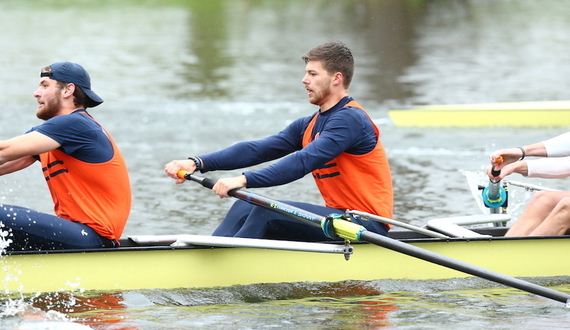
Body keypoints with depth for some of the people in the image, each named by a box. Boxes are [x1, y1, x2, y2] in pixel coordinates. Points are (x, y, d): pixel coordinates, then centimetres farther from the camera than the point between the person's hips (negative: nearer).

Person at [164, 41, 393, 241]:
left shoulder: (350, 119, -14)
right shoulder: (308, 126, 14)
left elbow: (304, 161, -27)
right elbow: (256, 150, 3)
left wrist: (244, 180, -35)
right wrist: (197, 163, -10)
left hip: (366, 226, -9)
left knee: (269, 212, -22)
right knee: (245, 208, -2)